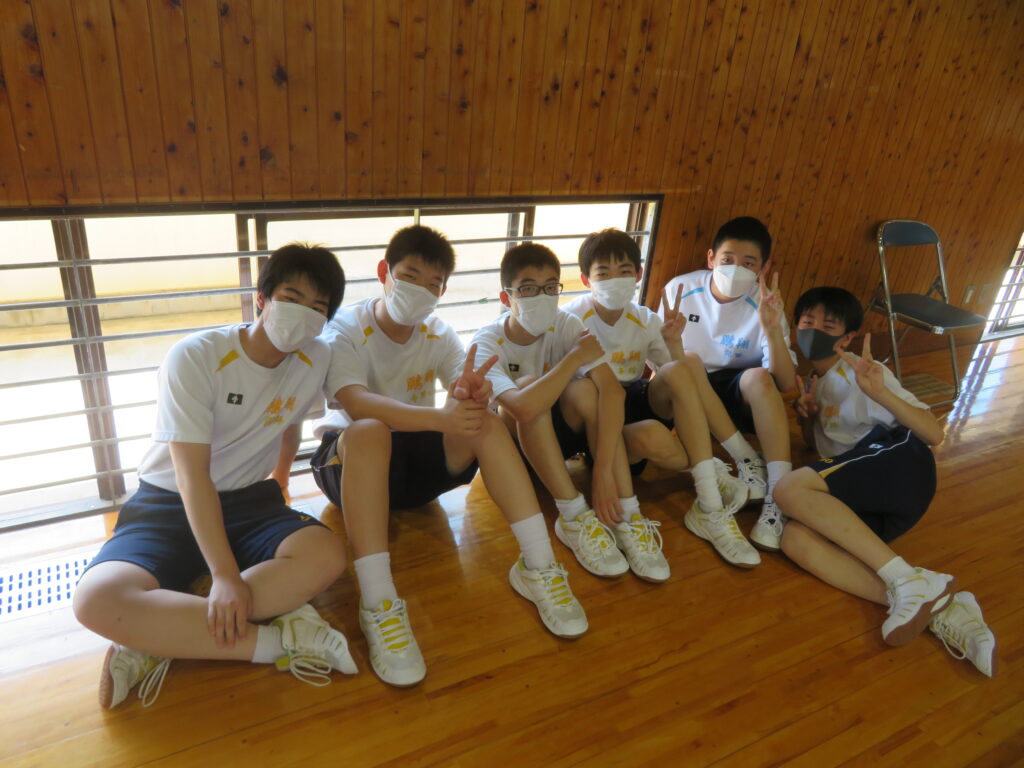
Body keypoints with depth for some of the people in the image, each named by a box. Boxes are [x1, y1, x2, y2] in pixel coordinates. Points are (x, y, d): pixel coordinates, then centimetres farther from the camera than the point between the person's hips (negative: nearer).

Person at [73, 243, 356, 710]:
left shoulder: (317, 359, -3)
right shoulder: (194, 358, -18)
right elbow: (192, 475, -22)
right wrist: (225, 575, -27)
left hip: (248, 502, 3)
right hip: (168, 504, -3)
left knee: (326, 554, -29)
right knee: (97, 601, -32)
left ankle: (161, 640, -22)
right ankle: (282, 640, -26)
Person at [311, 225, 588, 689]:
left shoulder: (438, 334, -1)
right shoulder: (345, 330, -14)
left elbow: (466, 392, -17)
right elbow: (356, 404, -33)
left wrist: (471, 394, -43)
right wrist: (439, 417, -48)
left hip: (414, 459, 4)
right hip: (348, 457, -3)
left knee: (486, 424, -24)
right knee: (369, 432, -39)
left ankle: (537, 566, -21)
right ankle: (377, 604, -40)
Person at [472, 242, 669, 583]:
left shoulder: (566, 324, -14)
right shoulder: (487, 343, -23)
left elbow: (612, 389, -28)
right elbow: (524, 408, -43)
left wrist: (604, 469, -38)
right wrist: (575, 357, -31)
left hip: (557, 433, 3)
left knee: (585, 389, -28)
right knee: (528, 386, -32)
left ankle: (626, 516, -27)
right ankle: (574, 516, -29)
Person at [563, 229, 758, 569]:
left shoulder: (646, 321, 4)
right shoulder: (573, 318, -9)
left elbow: (679, 381, 3)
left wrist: (673, 340, -14)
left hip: (638, 401, 4)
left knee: (676, 371, -29)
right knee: (652, 437, -39)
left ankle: (710, 508, -31)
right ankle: (710, 473, -4)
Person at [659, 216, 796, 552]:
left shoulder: (763, 304, -11)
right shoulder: (681, 288, -9)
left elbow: (786, 383, -17)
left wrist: (773, 329, -32)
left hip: (740, 399, 0)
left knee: (757, 377, -32)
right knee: (687, 360, -30)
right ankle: (746, 459, -24)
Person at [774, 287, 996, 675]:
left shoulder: (858, 371, 2)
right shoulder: (814, 380, 25)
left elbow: (934, 433, -8)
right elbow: (816, 444, 31)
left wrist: (880, 394, -25)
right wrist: (805, 416, 9)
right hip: (868, 501, 6)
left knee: (789, 488, -28)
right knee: (795, 539, -25)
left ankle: (908, 580, -29)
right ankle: (938, 609, -32)